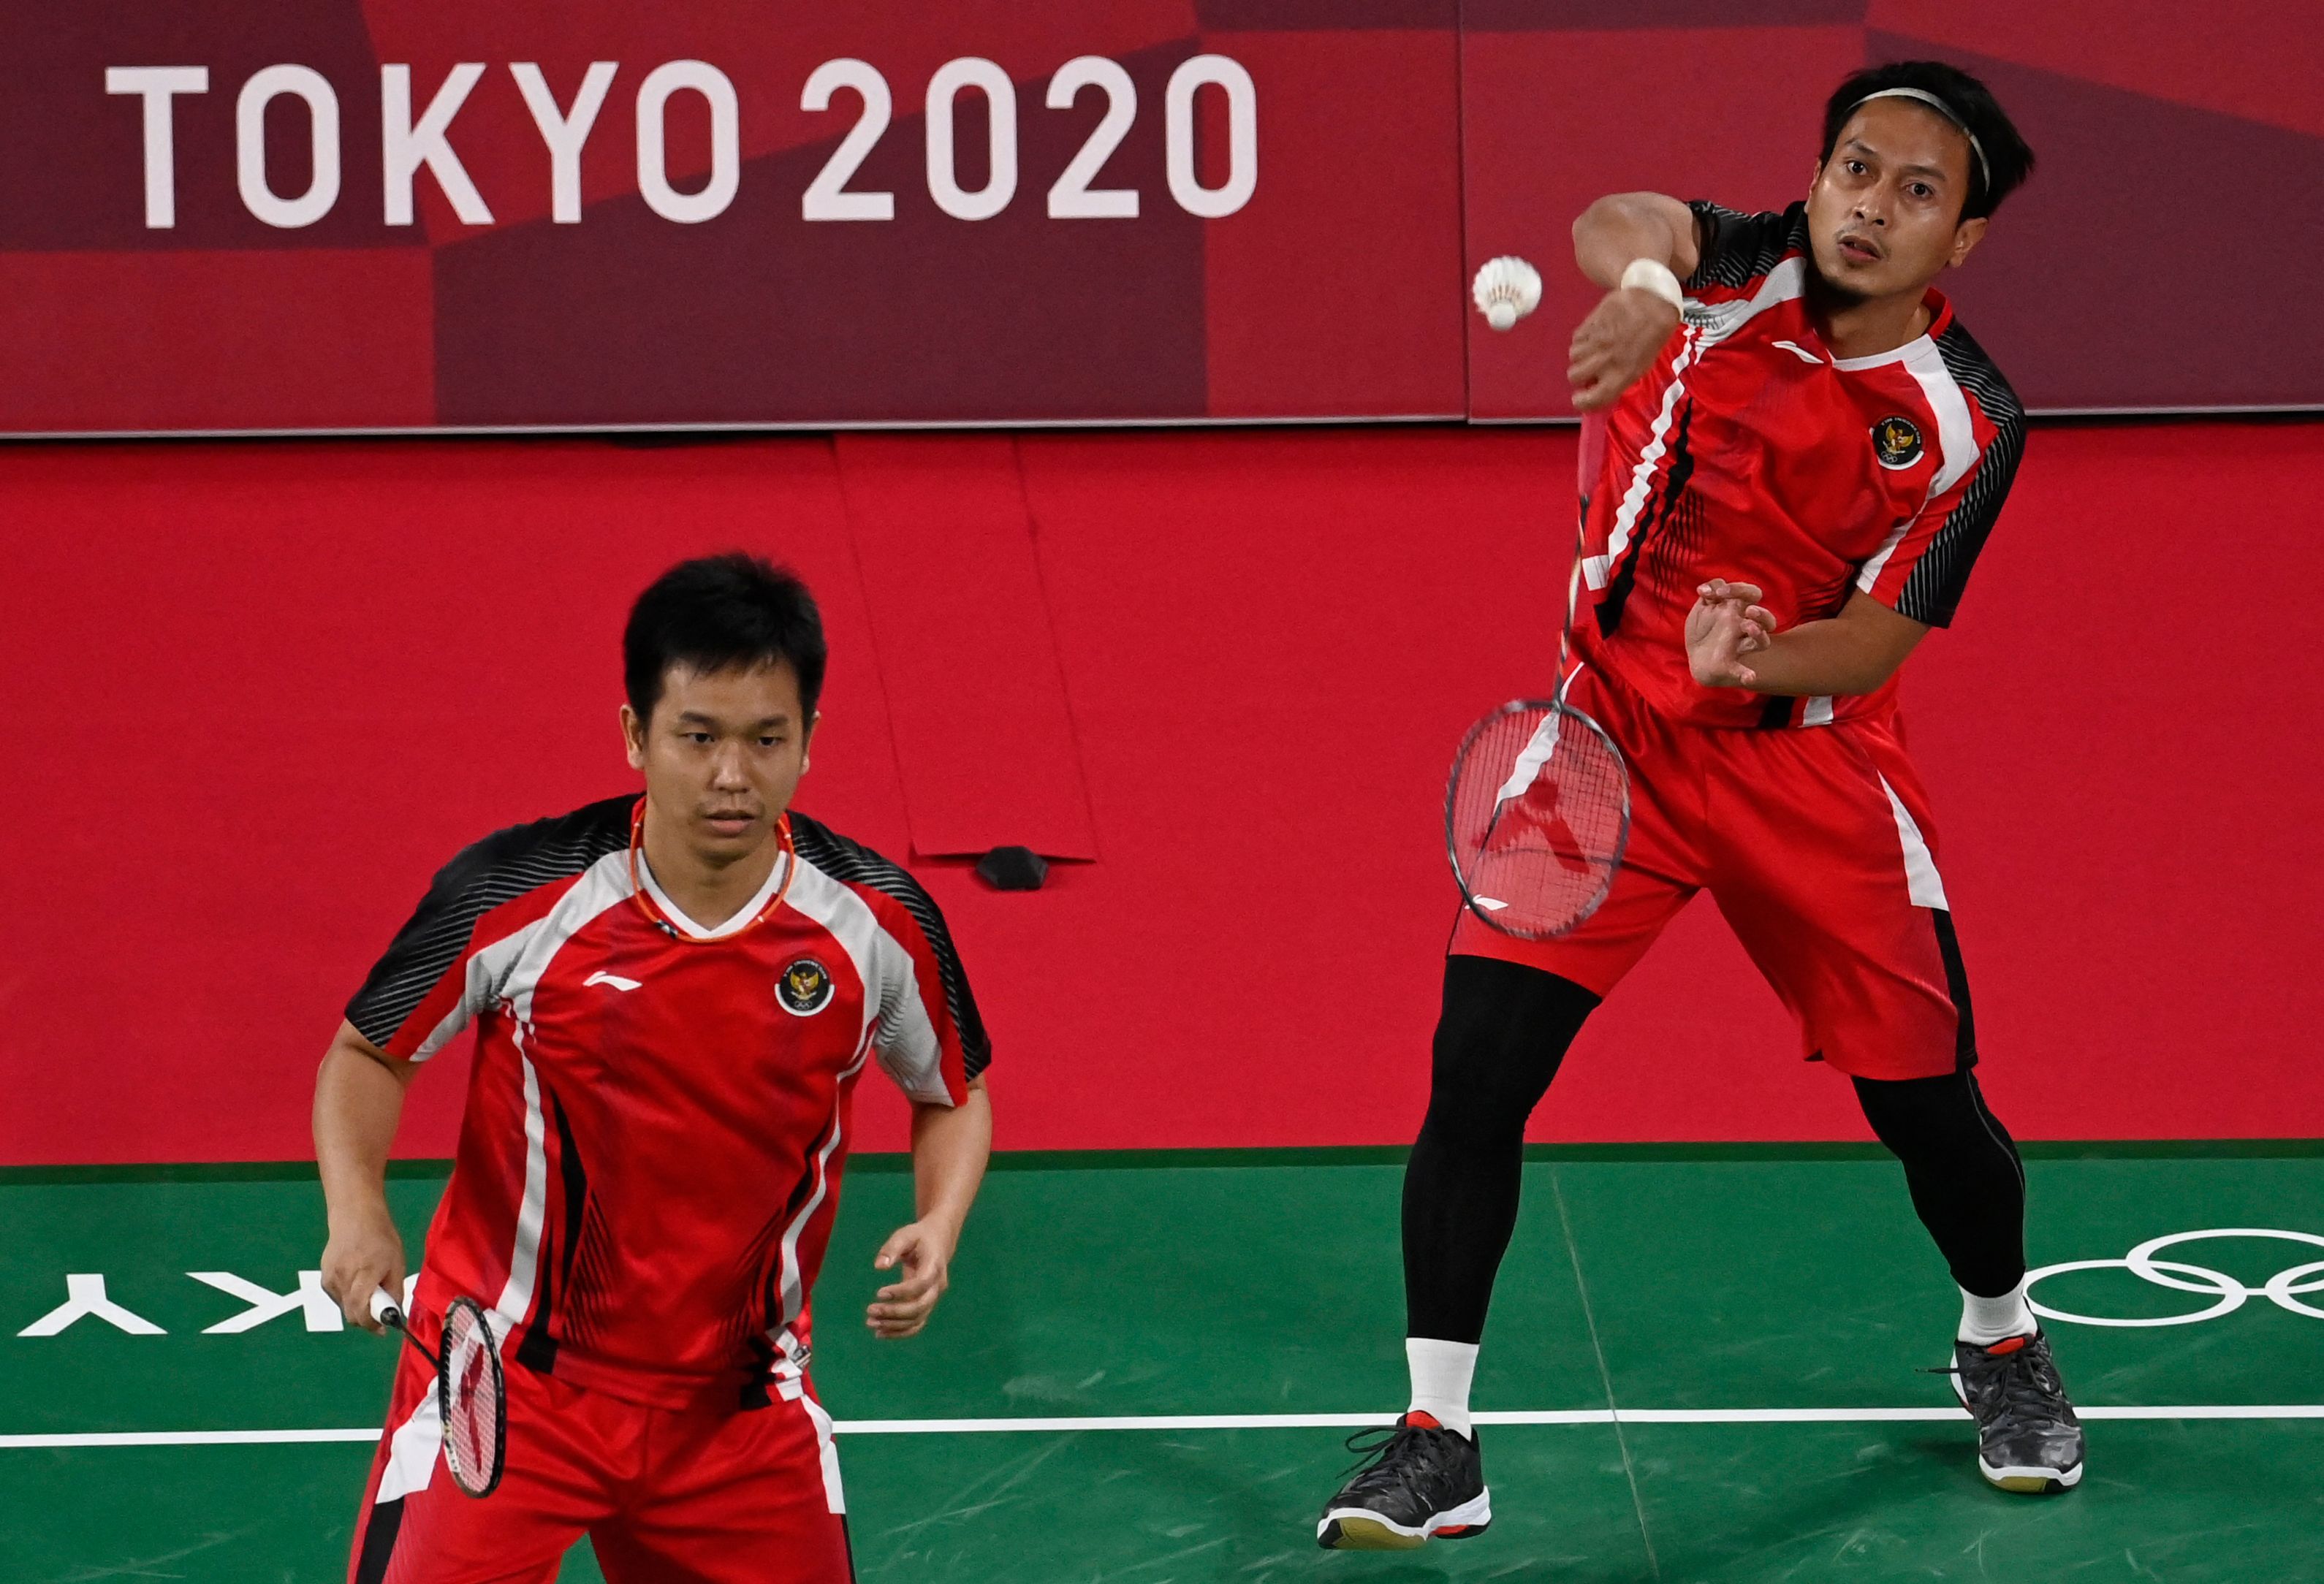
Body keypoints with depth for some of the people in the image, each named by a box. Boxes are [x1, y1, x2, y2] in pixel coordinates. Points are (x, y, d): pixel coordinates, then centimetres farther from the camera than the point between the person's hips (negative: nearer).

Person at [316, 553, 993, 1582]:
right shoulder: (512, 896, -16)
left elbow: (954, 1094, 9)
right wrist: (357, 1213, -18)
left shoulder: (878, 922, -10)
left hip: (739, 1405, 3)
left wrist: (938, 1228, -11)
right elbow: (370, 1053, 0)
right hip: (505, 1376, -2)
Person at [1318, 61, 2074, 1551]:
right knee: (1477, 1066, -12)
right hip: (1613, 728, 0)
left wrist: (1753, 661, -33)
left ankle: (2002, 1342, 37)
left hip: (1806, 757, 0)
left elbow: (1872, 646, -12)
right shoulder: (1751, 273, -8)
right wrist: (1645, 285, -54)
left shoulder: (1969, 424, -9)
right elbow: (1614, 224, -31)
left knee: (1928, 1102, 3)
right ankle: (1438, 1444, -3)